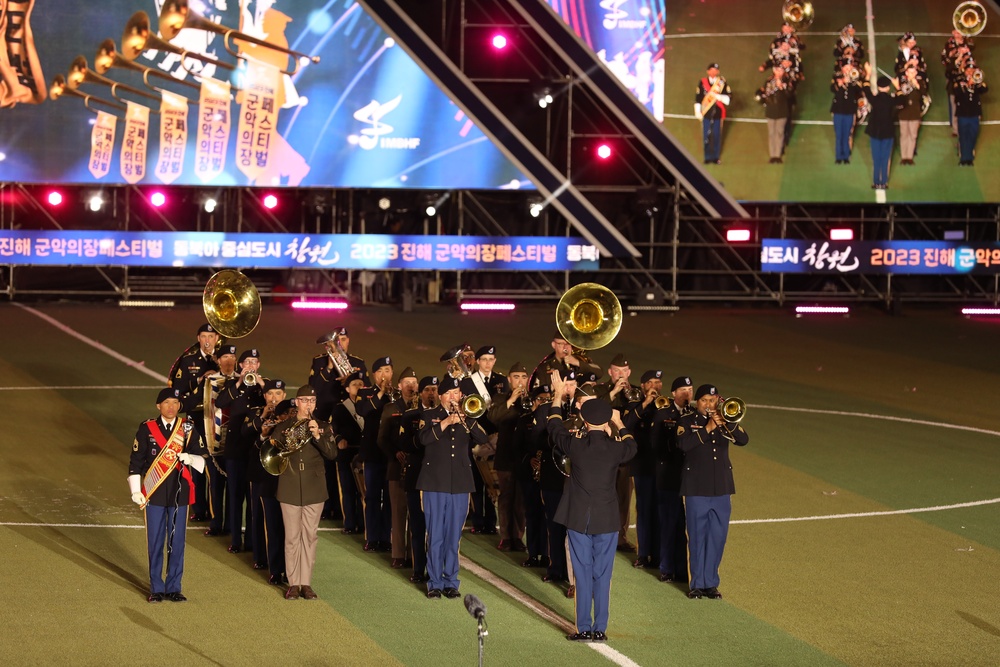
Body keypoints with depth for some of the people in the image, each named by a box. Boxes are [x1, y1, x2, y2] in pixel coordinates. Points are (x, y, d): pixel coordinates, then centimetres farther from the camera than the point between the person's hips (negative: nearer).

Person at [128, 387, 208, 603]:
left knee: (177, 542, 5)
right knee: (155, 543, 4)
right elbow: (136, 461, 2)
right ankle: (156, 589, 13)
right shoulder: (146, 429, 0)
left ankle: (174, 588, 15)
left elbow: (203, 457, 5)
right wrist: (136, 490, -4)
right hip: (155, 494, -1)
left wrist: (190, 458, -17)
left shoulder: (188, 428, 3)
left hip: (179, 493, 1)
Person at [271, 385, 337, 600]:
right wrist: (273, 445, -17)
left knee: (310, 536, 3)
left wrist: (317, 436, -22)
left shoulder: (323, 428, 6)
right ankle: (293, 584, 6)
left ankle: (306, 583, 9)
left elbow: (332, 454, -7)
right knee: (292, 537, 1)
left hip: (314, 489, 0)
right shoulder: (283, 427, 8)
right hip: (290, 487, 0)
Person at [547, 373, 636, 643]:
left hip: (578, 519, 0)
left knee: (583, 574, 4)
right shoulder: (615, 448, -8)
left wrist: (558, 395, 23)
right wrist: (619, 423, 33)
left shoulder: (576, 445, -9)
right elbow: (631, 447, 18)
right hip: (607, 519, 0)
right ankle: (600, 629, 6)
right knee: (602, 575, 5)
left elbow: (554, 427, 11)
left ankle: (584, 628, 4)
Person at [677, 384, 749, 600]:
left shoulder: (725, 420, 10)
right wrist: (707, 428, -22)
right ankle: (697, 583, 9)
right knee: (697, 536, 1)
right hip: (696, 488, -3)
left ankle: (711, 582, 14)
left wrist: (727, 422, -20)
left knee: (717, 537, 5)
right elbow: (683, 443, -18)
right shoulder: (687, 421, 1)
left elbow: (743, 440, -6)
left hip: (721, 488, 3)